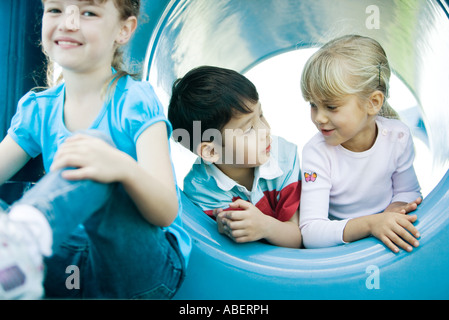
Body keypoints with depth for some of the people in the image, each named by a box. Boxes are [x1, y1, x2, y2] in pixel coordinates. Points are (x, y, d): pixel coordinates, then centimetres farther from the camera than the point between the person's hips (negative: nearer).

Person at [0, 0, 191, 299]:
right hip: (74, 267, 5)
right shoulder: (37, 110, 7)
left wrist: (124, 168, -41)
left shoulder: (136, 100, -9)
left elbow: (167, 212, -20)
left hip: (142, 266, -4)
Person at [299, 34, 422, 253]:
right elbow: (310, 233, -25)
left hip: (389, 237, 2)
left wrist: (395, 208, -16)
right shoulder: (316, 153, -19)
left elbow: (408, 191, 7)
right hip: (339, 241, -2)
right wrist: (369, 223, -37)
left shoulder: (398, 136, -11)